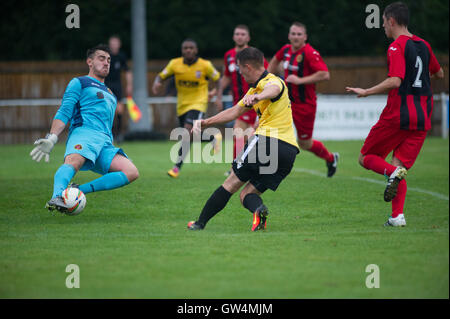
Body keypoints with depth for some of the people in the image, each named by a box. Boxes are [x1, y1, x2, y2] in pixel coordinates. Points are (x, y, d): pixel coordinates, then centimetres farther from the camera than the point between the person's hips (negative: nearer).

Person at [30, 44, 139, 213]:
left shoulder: (110, 95, 38)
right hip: (84, 131, -6)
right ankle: (57, 197, -63)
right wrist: (52, 137, -10)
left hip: (105, 142, 6)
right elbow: (64, 112, 5)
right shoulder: (79, 83, 18)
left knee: (131, 172, -20)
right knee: (74, 160, -39)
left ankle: (80, 190, -25)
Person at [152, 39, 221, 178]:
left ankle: (177, 166, -22)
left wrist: (215, 91, -12)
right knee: (189, 135, 11)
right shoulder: (175, 64, -4)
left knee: (188, 131, -23)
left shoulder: (205, 65, -9)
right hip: (182, 105, 5)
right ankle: (214, 138, 42)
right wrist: (157, 83, -19)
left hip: (198, 103, -5)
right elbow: (161, 76, 4)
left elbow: (217, 78, 5)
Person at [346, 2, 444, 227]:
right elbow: (439, 73, 28)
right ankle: (397, 216, -7)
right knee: (399, 167, 9)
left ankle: (393, 173, -21)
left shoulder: (397, 47, -10)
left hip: (396, 115, -6)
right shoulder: (423, 45, 13)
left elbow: (395, 81, -22)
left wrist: (366, 92, -17)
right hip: (422, 118, 7)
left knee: (366, 158, 8)